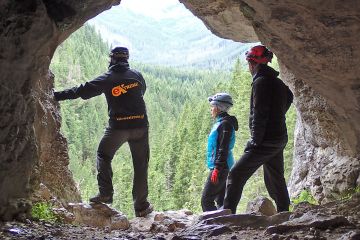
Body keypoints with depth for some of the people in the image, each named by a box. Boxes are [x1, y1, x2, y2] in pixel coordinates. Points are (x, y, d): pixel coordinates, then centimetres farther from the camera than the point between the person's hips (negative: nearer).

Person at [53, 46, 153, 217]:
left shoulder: (106, 79, -3)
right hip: (140, 125, 2)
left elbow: (82, 91, -3)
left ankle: (105, 193, 8)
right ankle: (141, 206, 11)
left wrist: (57, 96, 2)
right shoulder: (137, 75, 5)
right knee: (140, 164, 9)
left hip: (118, 126, -2)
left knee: (103, 156, 20)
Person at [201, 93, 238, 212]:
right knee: (220, 200, 12)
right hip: (221, 167, 11)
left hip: (221, 168, -11)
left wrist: (217, 168, -25)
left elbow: (223, 148, -21)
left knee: (206, 200, -11)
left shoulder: (225, 124, -14)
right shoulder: (220, 122, 17)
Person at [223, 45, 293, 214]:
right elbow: (289, 98, 33)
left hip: (266, 141, -9)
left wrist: (255, 141, -18)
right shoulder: (277, 82, 14)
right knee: (275, 179, 18)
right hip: (280, 139, 9)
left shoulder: (261, 82, -14)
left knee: (236, 175, -8)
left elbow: (259, 114, -20)